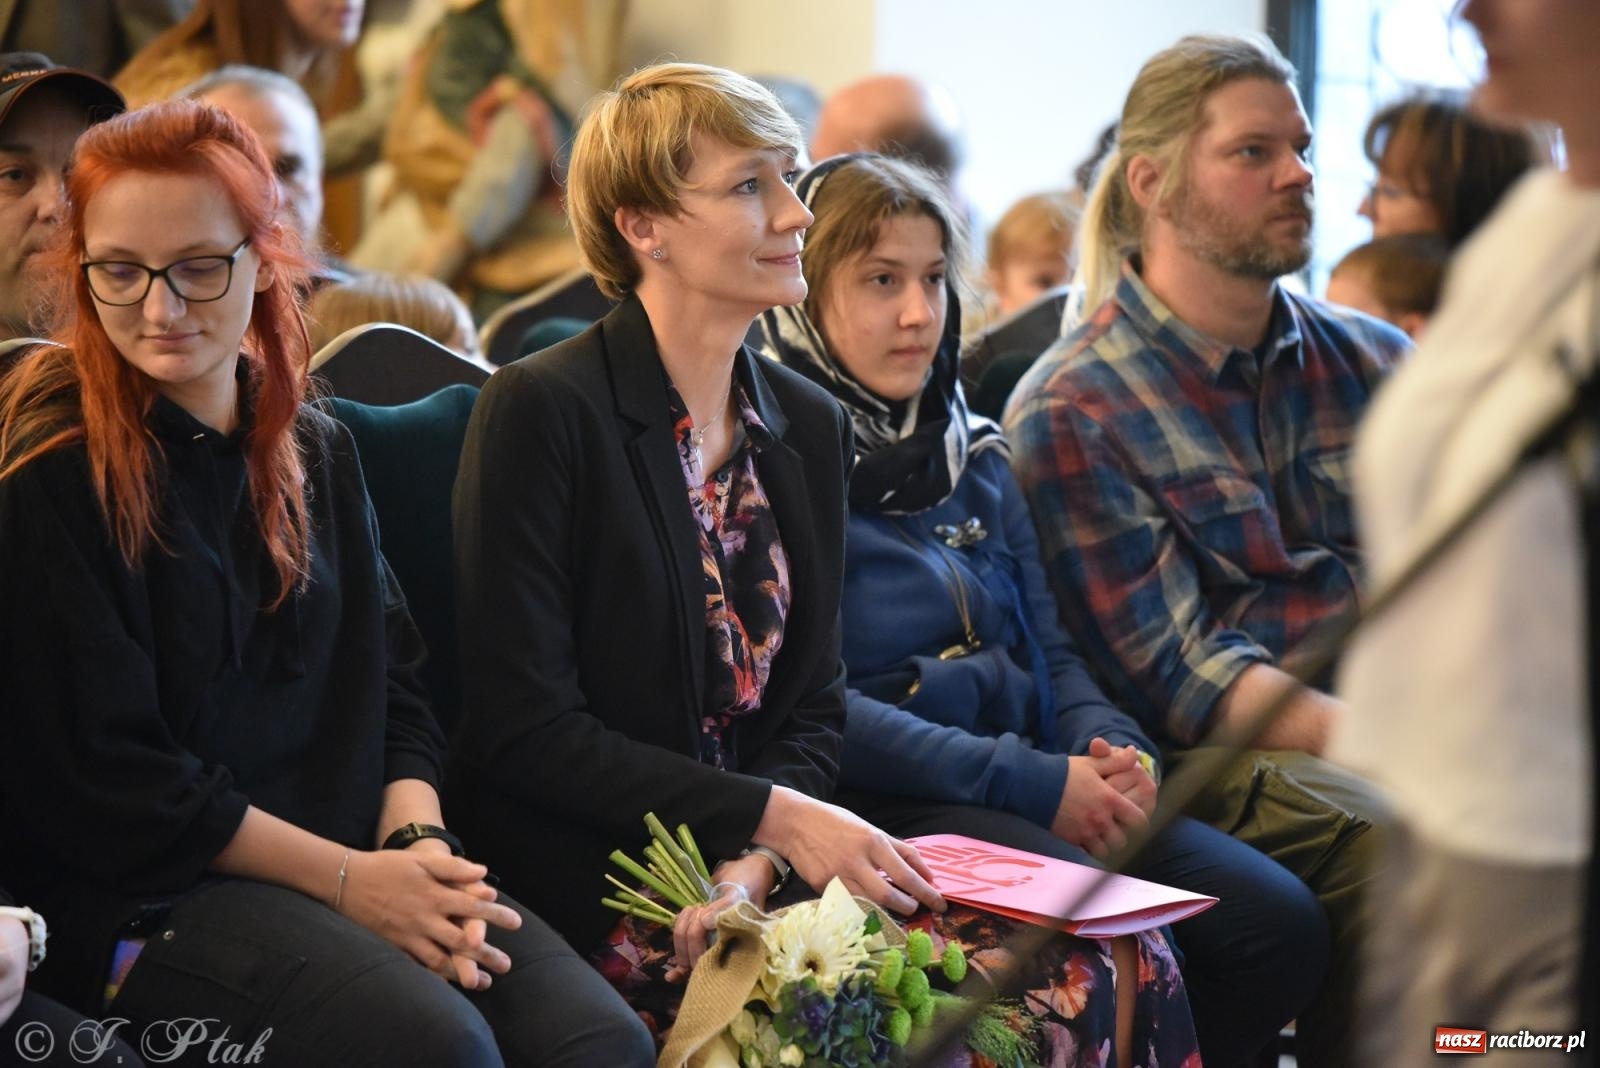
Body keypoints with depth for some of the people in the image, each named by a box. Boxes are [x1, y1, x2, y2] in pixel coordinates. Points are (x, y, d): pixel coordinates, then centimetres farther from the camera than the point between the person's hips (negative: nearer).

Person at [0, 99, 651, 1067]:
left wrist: (418, 843, -9)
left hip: (351, 853, 6)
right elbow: (102, 775, -11)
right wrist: (347, 879, -14)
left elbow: (392, 694, 13)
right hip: (140, 897, -5)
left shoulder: (318, 453, 15)